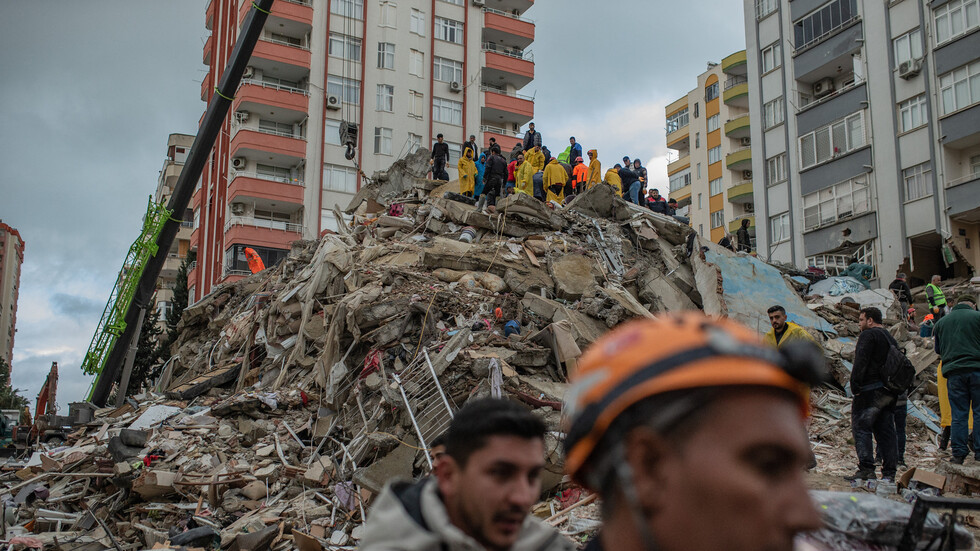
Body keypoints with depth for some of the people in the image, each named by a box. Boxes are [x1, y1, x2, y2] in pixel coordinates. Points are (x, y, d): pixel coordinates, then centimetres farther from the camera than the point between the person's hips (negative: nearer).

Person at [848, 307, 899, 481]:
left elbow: (860, 362, -17)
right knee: (886, 431, 9)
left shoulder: (868, 335, -6)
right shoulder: (890, 338, 22)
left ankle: (866, 468, -15)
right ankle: (889, 472, 8)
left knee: (861, 427, -8)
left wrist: (855, 384, -17)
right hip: (889, 392, 9)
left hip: (871, 390, -9)